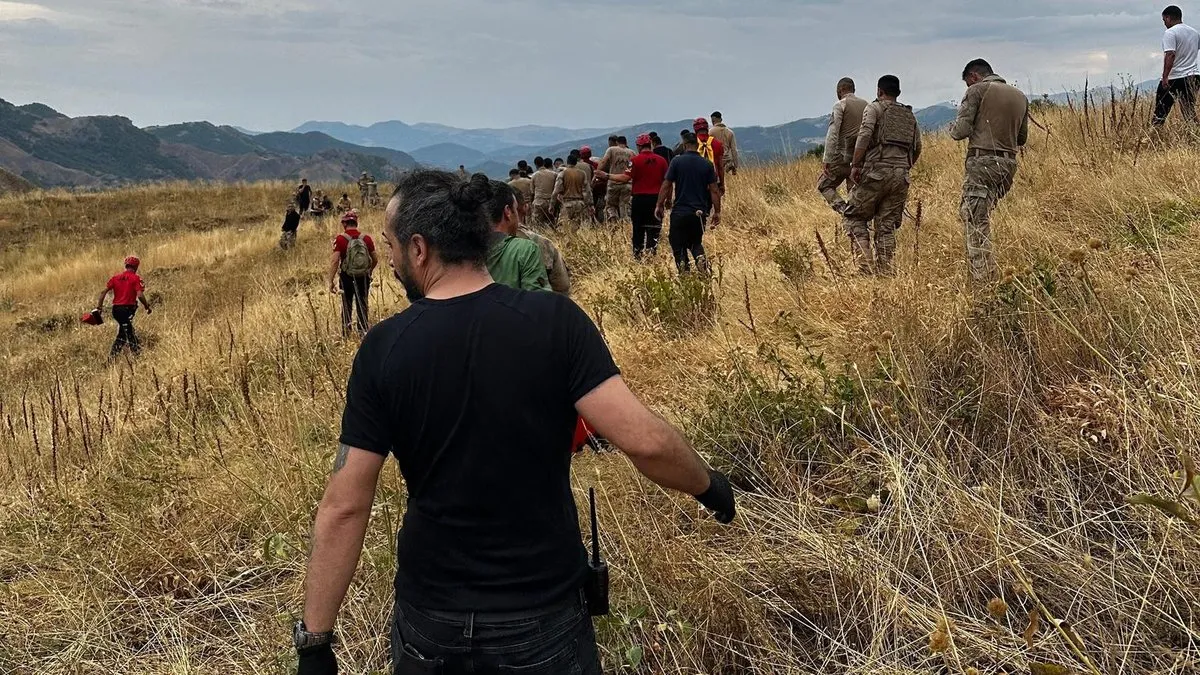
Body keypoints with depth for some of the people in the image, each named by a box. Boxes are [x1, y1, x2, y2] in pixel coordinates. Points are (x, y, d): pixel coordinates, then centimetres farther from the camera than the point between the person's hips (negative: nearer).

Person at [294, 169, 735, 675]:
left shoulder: (383, 350, -10)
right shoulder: (555, 321, -13)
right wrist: (707, 484, 2)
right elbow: (644, 441, -19)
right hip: (544, 621, -1)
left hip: (430, 624, 1)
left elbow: (344, 507, -10)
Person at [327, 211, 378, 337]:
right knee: (362, 306, 12)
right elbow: (375, 259, 4)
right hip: (364, 278, 2)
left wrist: (331, 282, -13)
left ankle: (346, 333, 23)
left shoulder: (340, 239, -12)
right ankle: (363, 331, 12)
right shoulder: (366, 238, -3)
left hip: (347, 277, -2)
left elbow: (334, 261, -17)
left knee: (347, 306, 14)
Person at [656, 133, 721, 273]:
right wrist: (717, 212, 7)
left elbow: (666, 185, -4)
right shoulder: (707, 164, 2)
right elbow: (714, 190, 1)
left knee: (678, 244, 10)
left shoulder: (677, 161, -4)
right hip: (700, 212, 3)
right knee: (696, 241, 20)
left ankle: (682, 265, -13)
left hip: (680, 211, -3)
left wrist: (659, 206, 3)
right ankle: (700, 257, -10)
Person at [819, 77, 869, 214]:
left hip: (844, 156, -6)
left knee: (823, 185, 6)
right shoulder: (866, 105, 14)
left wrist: (826, 159, -15)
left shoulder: (840, 105, -5)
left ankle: (842, 207, -15)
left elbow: (833, 134, -14)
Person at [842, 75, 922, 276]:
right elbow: (917, 149, 21)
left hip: (877, 171, -5)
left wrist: (855, 165, -12)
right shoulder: (910, 115, 21)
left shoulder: (875, 108, 4)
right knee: (887, 226, 8)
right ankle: (885, 271, 1)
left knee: (855, 217, 4)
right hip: (901, 176, 5)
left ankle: (865, 263, -12)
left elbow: (864, 135, -13)